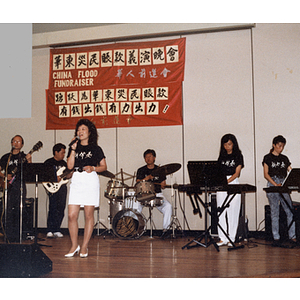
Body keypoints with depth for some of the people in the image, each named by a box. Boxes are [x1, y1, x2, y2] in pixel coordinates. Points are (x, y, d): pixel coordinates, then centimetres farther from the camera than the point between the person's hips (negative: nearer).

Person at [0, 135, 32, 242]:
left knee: (19, 211, -3)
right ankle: (9, 236, 2)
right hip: (9, 186, 1)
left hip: (20, 186, -1)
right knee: (9, 211, -4)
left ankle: (17, 236, 2)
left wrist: (29, 161, -18)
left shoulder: (24, 157, 11)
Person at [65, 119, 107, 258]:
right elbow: (70, 166, 2)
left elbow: (104, 167, 7)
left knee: (88, 215, 0)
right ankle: (74, 245, 11)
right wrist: (73, 149, -3)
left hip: (91, 180, -3)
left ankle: (84, 247, 9)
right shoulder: (74, 148, 14)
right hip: (76, 180, 3)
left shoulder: (95, 149, 6)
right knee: (72, 215, -3)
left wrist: (93, 168, -11)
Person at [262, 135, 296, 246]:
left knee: (290, 211, -6)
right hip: (272, 186, -3)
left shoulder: (285, 158, 18)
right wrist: (275, 184, -14)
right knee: (274, 212, -2)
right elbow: (266, 174, -1)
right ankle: (276, 237, 4)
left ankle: (292, 235, 0)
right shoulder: (267, 158, 6)